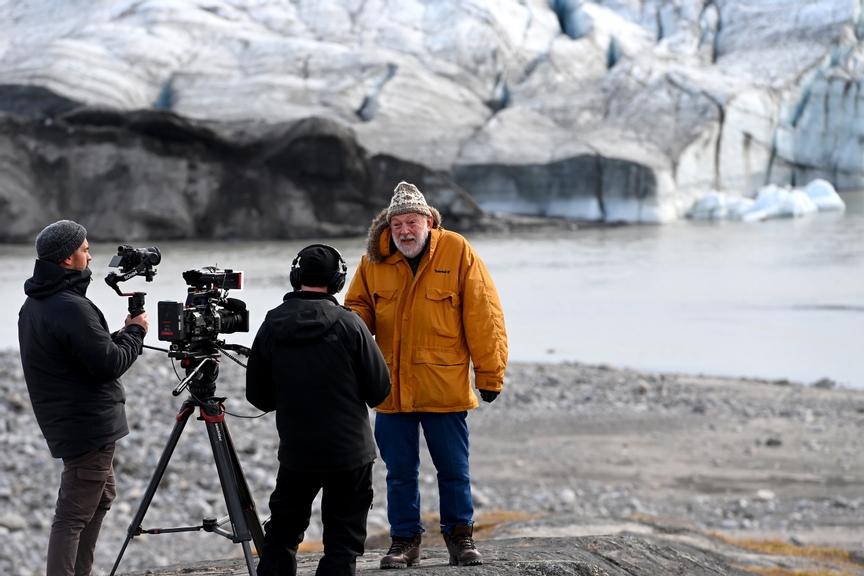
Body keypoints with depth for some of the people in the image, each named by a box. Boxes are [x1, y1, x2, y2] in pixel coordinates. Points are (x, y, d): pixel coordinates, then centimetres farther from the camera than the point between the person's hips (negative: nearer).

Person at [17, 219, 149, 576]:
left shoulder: (33, 305, 10)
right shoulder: (72, 309, -22)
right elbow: (109, 365, -20)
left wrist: (120, 336, 10)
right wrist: (135, 332, -6)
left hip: (68, 423, 10)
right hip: (91, 426, -10)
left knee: (101, 497, 23)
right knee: (73, 515, -8)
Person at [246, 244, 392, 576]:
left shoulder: (271, 327, -3)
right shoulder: (348, 324, -12)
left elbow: (258, 397, 6)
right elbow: (380, 390, -6)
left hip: (296, 452, 3)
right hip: (351, 452, -3)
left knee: (280, 535, 15)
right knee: (343, 540, 3)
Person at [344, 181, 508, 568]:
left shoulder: (457, 252, -7)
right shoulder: (374, 261, 2)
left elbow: (483, 317, -6)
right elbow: (359, 306, 15)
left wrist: (489, 374, -6)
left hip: (445, 387, -3)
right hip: (391, 387, 3)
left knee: (453, 470, 7)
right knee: (399, 472, 10)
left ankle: (460, 538, 21)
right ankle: (404, 541, 21)